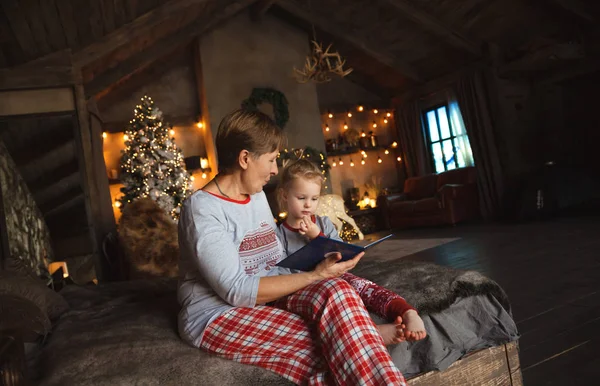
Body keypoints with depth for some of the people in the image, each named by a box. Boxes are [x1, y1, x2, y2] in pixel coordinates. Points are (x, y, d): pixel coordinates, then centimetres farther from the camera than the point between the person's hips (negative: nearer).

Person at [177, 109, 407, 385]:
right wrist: (315, 275, -22)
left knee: (335, 291, -23)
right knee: (326, 349, -28)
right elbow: (238, 291, -22)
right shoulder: (202, 208, -16)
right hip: (218, 313, -7)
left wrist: (320, 267, -4)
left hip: (265, 296, 7)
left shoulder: (257, 195, 9)